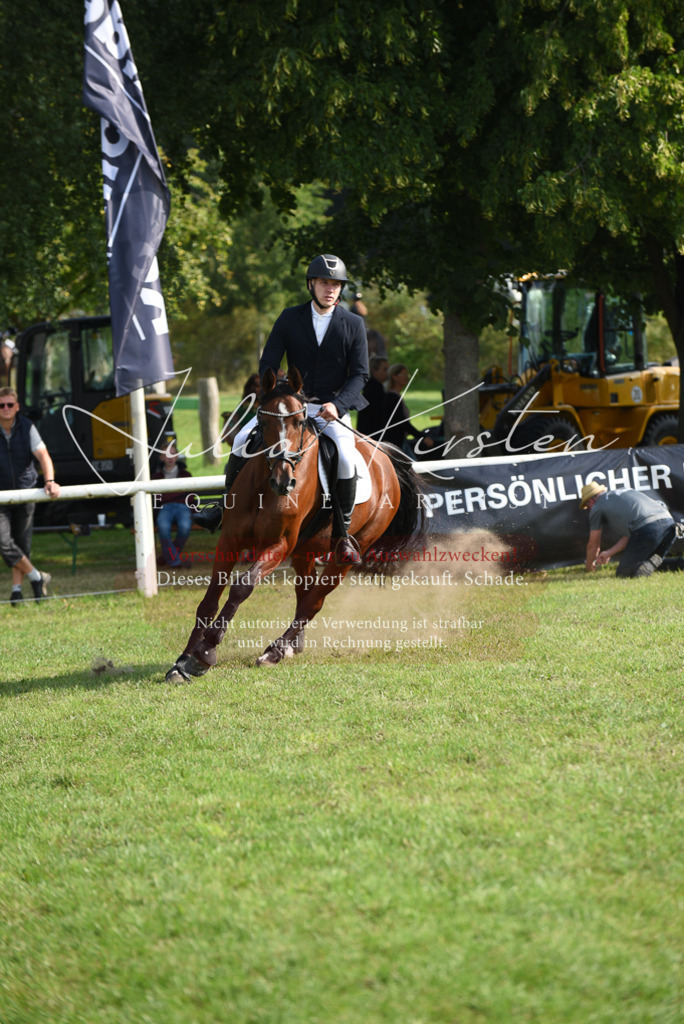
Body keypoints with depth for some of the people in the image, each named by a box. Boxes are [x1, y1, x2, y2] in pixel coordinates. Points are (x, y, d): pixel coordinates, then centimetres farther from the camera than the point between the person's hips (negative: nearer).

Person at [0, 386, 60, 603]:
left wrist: (49, 481, -31)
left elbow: (43, 455, -13)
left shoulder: (26, 427, -5)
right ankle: (37, 577, 3)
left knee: (22, 543, 7)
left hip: (24, 492, 2)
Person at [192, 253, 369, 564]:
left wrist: (338, 405, -19)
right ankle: (224, 509, 1)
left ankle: (342, 535, -11)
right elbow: (268, 364, 1)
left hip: (333, 407, -2)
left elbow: (360, 374, -3)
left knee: (345, 458, -28)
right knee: (243, 439, -15)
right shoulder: (290, 318, 2)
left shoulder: (353, 324, -2)